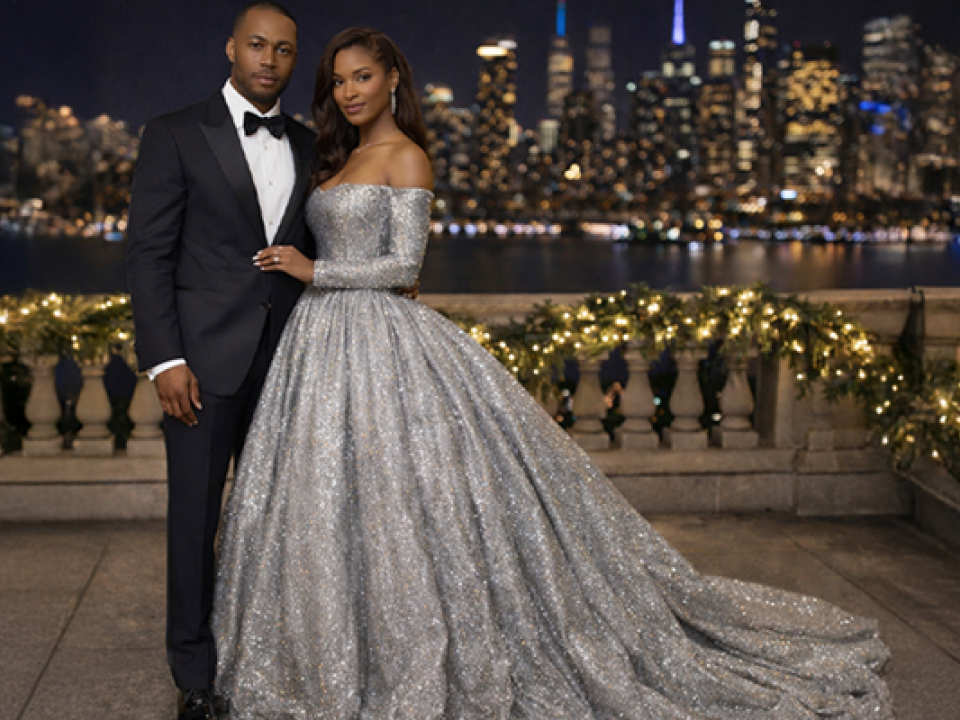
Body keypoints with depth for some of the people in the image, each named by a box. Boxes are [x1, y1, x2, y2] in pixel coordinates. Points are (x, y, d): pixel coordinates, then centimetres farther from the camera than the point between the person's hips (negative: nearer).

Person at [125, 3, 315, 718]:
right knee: (195, 515, 3)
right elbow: (149, 254, -6)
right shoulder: (176, 135, -2)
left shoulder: (307, 145, 11)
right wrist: (165, 360, -13)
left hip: (284, 361, 4)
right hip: (205, 360, -4)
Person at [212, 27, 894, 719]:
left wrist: (316, 272, -11)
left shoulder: (406, 157, -5)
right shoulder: (336, 161, 18)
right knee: (322, 506, 7)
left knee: (394, 503, -6)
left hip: (382, 345, -8)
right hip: (321, 345, 8)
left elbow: (402, 264, -11)